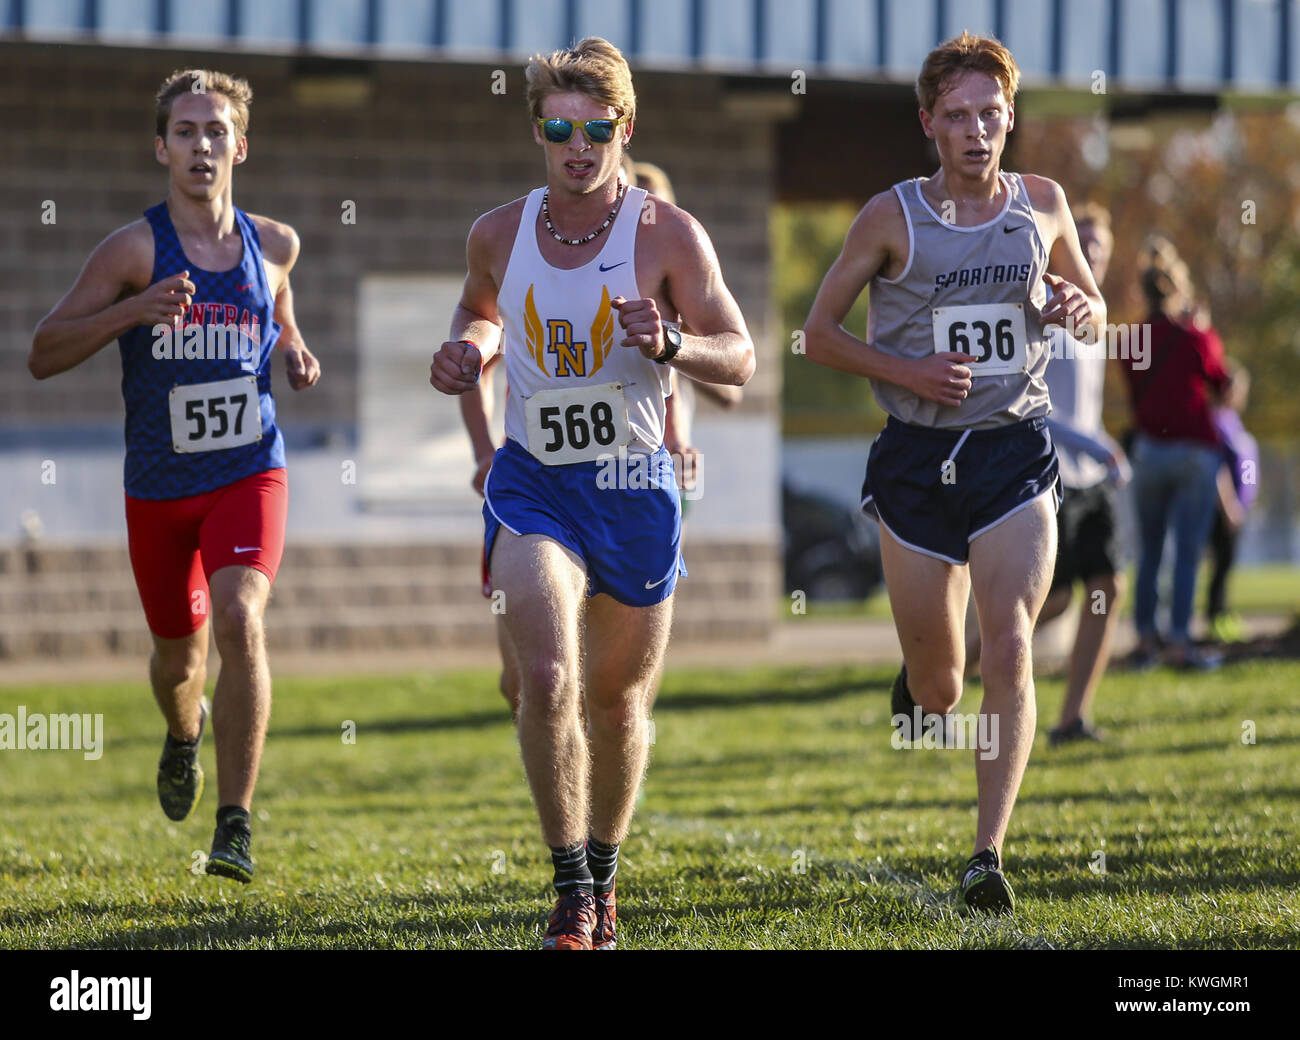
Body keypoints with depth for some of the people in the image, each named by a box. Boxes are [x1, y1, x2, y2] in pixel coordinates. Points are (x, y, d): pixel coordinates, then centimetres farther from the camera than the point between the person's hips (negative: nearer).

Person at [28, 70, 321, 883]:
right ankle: (185, 733, 54)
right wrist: (133, 311, -26)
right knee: (178, 652, 15)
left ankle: (237, 825, -21)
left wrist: (298, 355, 2)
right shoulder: (135, 249, -9)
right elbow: (44, 355, -12)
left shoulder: (274, 245, 2)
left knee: (239, 619, -24)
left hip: (249, 475, 0)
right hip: (158, 486, 0)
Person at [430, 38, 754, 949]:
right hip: (534, 486, 0)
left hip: (635, 489, 0)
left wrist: (670, 343, -25)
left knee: (618, 701, 12)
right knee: (548, 678, -20)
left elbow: (740, 357, -6)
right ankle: (571, 893, -11)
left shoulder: (667, 236, -9)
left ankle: (605, 871, 36)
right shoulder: (499, 234, -1)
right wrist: (467, 349, 0)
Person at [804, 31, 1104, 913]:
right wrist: (906, 371, -13)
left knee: (1009, 651, -18)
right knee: (935, 685, 5)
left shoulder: (1043, 204, 5)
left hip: (1015, 453, 1)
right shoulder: (892, 217, -2)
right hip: (917, 459, -1)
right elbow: (820, 331, 3)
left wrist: (1079, 310, -5)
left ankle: (989, 855, -18)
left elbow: (1094, 308, 19)